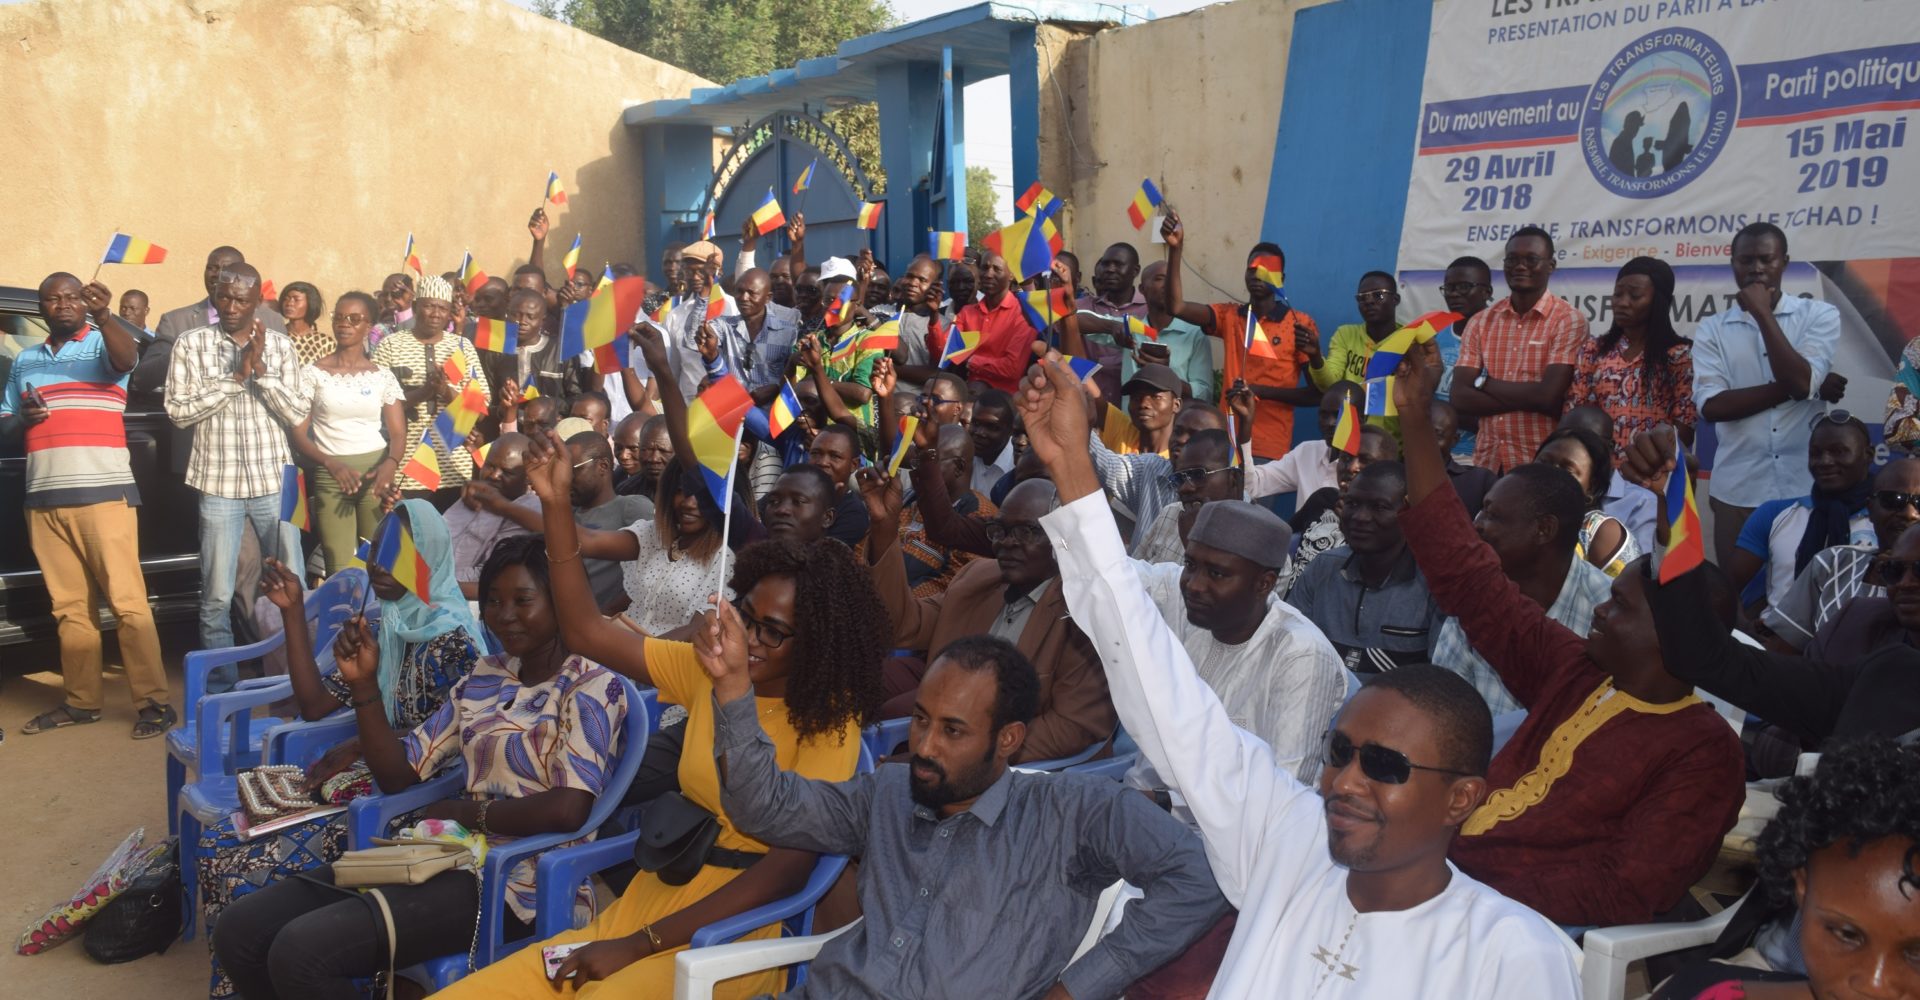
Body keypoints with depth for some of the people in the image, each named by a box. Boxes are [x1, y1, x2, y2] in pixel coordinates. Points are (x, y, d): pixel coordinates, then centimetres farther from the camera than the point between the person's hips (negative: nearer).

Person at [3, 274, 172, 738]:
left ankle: (154, 702, -8)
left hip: (103, 491, -5)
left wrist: (103, 316, -37)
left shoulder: (106, 341, 5)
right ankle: (80, 701, 16)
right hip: (44, 497, 5)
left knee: (126, 599, -8)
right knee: (69, 606, 9)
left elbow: (126, 358, -20)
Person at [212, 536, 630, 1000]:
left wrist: (462, 811, -9)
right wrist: (364, 684, 1)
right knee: (240, 930, -1)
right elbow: (398, 774, 14)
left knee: (301, 952, -22)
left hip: (517, 878, -8)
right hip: (449, 854, 8)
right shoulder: (485, 675, 15)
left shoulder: (591, 685, -7)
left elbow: (568, 809, -21)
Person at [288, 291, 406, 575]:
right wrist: (331, 464, -17)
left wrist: (390, 464, -17)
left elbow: (398, 434, 5)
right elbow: (298, 432, 0)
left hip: (375, 473, 1)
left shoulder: (383, 376, 8)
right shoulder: (312, 372, 4)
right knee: (341, 570, -5)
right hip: (330, 476, -1)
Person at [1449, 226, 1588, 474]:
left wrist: (1484, 381, -5)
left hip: (1542, 465, -3)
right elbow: (1460, 397, -4)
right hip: (1487, 462, 3)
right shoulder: (1480, 322, 7)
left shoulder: (1569, 320, -6)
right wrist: (1529, 399, -14)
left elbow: (1548, 395, -17)